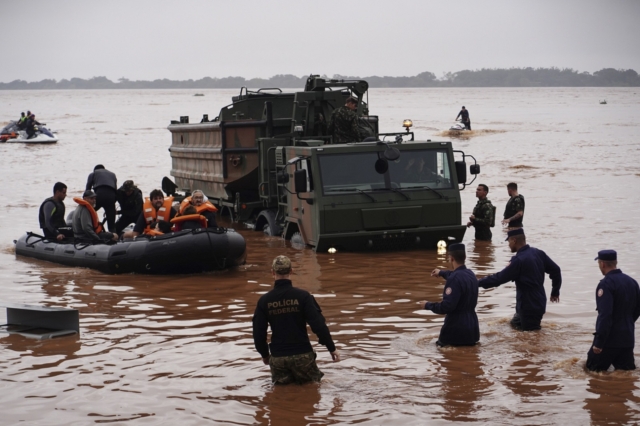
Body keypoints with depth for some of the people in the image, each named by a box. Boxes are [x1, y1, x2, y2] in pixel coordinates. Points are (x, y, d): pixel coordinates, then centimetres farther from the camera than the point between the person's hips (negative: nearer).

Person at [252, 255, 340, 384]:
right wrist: (332, 348, -3)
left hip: (278, 356, 1)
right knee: (313, 379, 21)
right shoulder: (303, 296, -11)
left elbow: (258, 332, 1)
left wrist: (264, 354, 17)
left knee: (280, 383, 24)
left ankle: (283, 378, 0)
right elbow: (318, 324, -13)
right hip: (302, 354, -1)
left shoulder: (264, 301, -4)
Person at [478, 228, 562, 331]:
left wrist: (478, 283, -13)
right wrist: (555, 292, 18)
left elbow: (500, 278, -21)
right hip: (539, 302, 9)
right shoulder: (539, 253, 3)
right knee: (515, 323, 25)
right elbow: (555, 270, 7)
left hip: (529, 307, -9)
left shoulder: (519, 260, -21)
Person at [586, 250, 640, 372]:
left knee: (593, 369, 8)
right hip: (628, 338, 7)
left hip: (610, 339, -7)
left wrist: (599, 342, -23)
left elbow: (605, 315, -24)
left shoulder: (606, 284, -17)